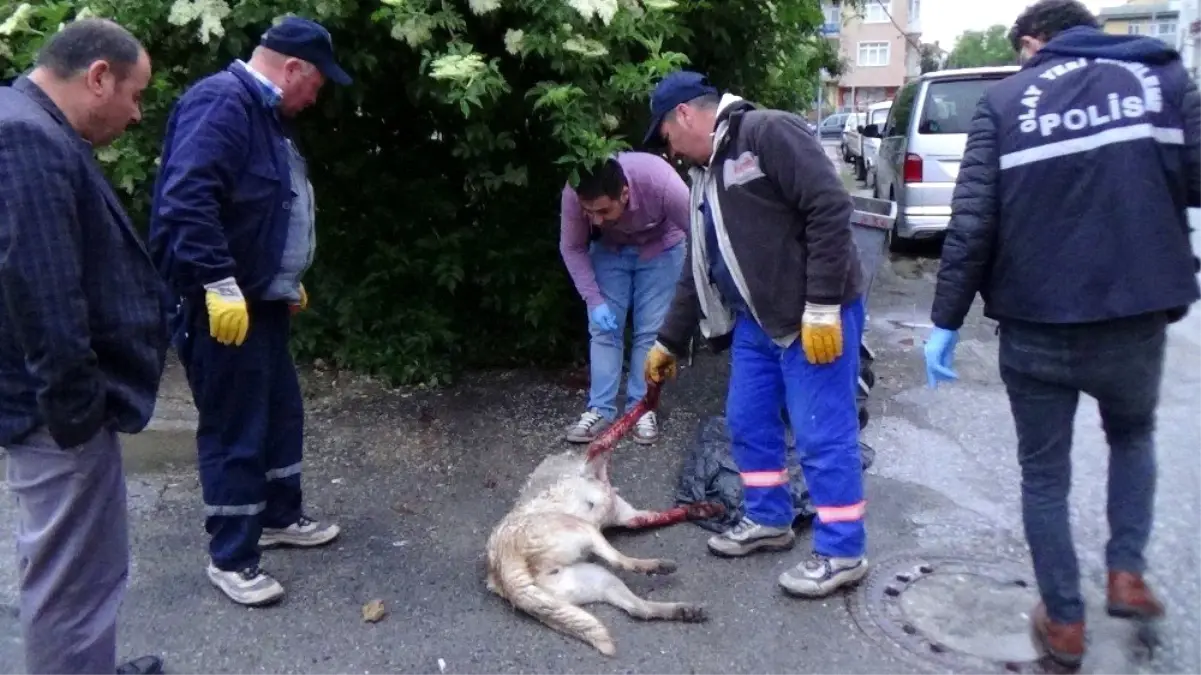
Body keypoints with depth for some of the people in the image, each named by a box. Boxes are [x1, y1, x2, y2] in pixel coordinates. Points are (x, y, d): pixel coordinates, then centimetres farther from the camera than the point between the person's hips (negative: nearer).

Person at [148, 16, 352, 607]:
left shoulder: (265, 112, 15)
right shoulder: (221, 103, -18)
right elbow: (186, 200, -29)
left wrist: (289, 282, 25)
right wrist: (220, 284, -30)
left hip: (262, 299, 11)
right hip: (222, 303, -10)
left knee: (281, 412, 20)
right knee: (234, 429, -1)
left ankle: (280, 516, 37)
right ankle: (230, 559, 13)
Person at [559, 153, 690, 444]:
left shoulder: (660, 182, -40)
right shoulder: (574, 194, -32)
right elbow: (572, 248, -15)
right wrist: (594, 300, -20)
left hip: (660, 249, -2)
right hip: (609, 250, 2)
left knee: (650, 331, -4)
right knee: (603, 328, -4)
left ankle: (642, 408, 8)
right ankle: (600, 410, 4)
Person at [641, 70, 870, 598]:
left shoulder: (770, 132, -13)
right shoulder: (707, 175, 16)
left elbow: (831, 208, -21)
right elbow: (697, 272, 22)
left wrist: (823, 306, -23)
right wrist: (668, 342, 25)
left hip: (816, 318, -9)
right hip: (757, 320, 10)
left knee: (822, 435, -2)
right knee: (747, 423, 16)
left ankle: (842, 553, 12)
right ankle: (769, 521, 34)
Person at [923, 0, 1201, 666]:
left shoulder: (1004, 100, 2)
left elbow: (972, 222, -8)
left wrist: (945, 322, -3)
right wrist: (1143, 179, 17)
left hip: (1034, 325, -1)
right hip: (1136, 316, 1)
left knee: (1044, 472, 16)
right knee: (1132, 434, 30)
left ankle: (1064, 622, 23)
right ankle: (1127, 574, 23)